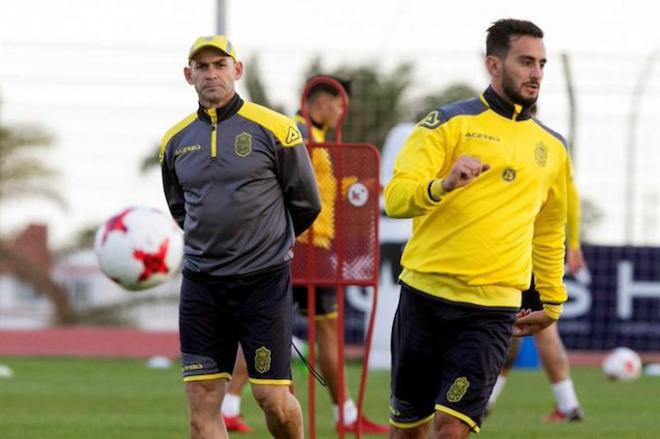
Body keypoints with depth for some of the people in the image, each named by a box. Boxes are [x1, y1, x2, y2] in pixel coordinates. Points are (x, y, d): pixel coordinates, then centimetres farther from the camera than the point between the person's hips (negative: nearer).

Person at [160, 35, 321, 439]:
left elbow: (307, 204, 4)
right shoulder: (176, 140, 8)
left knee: (272, 398, -4)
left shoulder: (274, 129, -5)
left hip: (265, 282, -4)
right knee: (202, 402, -2)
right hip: (201, 285, 4)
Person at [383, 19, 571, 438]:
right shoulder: (449, 122, 0)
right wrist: (443, 186, -29)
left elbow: (549, 229, 27)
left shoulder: (552, 148, 13)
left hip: (492, 311, 1)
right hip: (425, 295, -1)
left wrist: (553, 301, 27)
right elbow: (395, 197, -10)